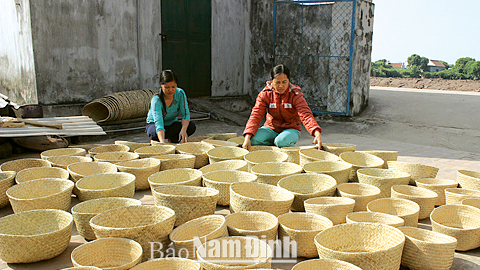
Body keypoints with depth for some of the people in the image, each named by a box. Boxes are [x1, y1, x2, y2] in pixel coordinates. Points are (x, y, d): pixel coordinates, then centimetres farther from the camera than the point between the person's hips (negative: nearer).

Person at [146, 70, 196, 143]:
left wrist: (183, 130, -43)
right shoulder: (156, 100, -30)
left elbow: (185, 114, -22)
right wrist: (163, 143, -59)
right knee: (155, 133, -39)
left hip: (172, 124, 3)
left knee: (191, 127, -25)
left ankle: (174, 140, 1)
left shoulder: (180, 93, -18)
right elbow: (158, 123, -43)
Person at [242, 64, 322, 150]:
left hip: (291, 129, -2)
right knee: (254, 139, -28)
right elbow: (256, 115, -17)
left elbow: (306, 115, -26)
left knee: (282, 141, -38)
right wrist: (247, 137, -34)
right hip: (271, 129, 2)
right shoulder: (265, 94, -9)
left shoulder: (295, 95, -14)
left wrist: (317, 133, -46)